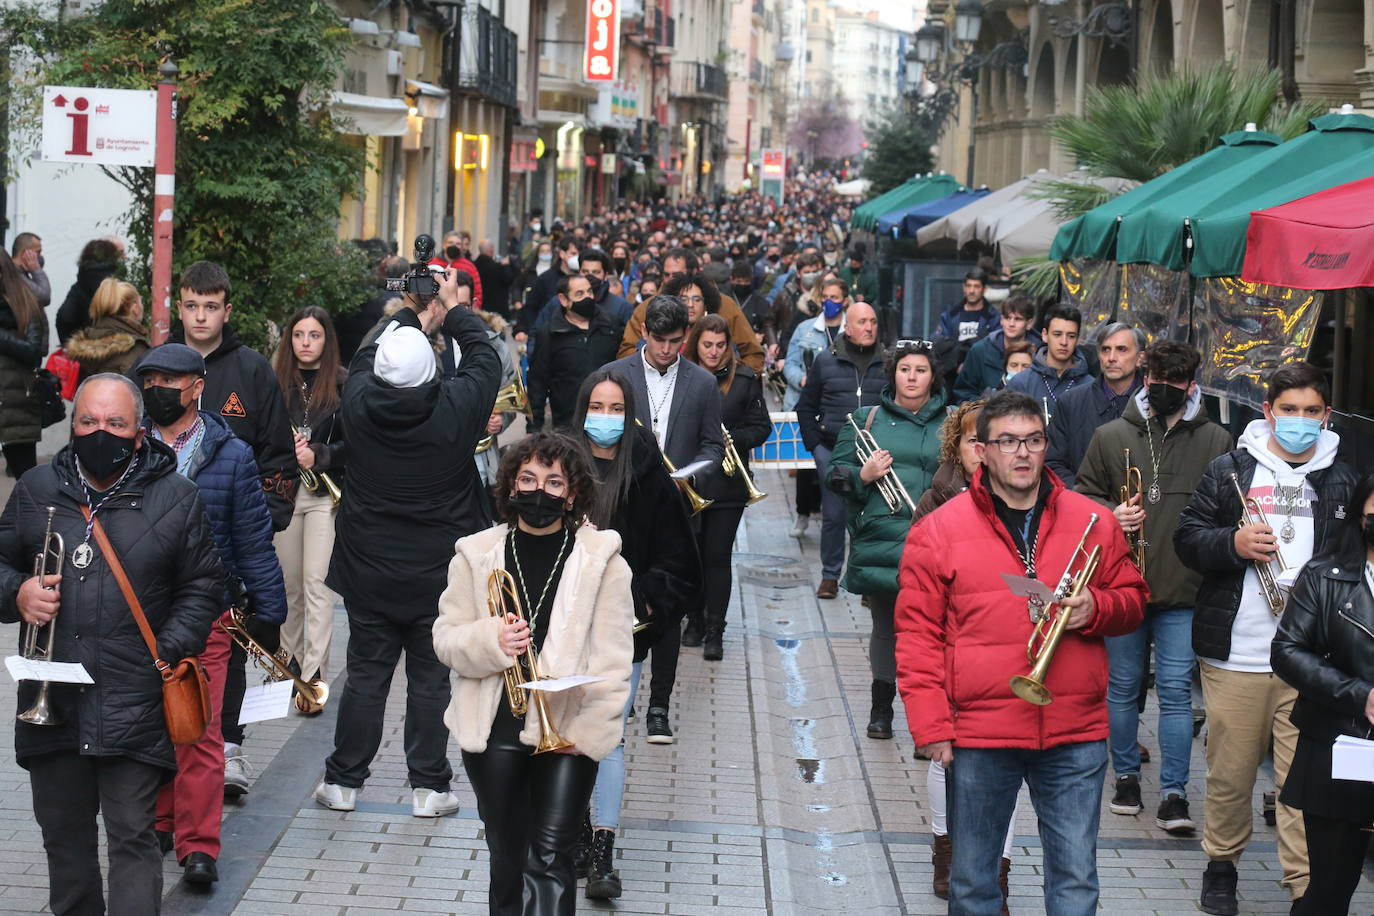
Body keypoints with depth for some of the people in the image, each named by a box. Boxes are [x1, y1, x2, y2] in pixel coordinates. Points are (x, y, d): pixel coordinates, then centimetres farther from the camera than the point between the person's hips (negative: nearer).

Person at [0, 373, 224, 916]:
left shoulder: (175, 497, 2)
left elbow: (202, 586, 5)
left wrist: (169, 651, -7)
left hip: (134, 706, -3)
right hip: (52, 702, 3)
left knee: (132, 836, -6)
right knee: (62, 832, 14)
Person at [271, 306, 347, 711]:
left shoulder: (342, 384, 0)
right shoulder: (276, 381, 7)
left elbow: (354, 442, -3)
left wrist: (318, 456, -18)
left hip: (325, 493, -3)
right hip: (282, 492, 3)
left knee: (317, 584, -9)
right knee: (289, 584, 10)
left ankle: (313, 677, -12)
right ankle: (290, 662, 25)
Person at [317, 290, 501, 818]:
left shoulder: (359, 403, -11)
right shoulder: (455, 409, -17)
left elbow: (366, 358, 12)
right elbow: (485, 357, 2)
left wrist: (411, 316, 22)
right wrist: (451, 309, 17)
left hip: (367, 571, 2)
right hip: (437, 573, -2)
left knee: (365, 674, 10)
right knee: (431, 678, 7)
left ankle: (342, 781, 17)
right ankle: (428, 786, 11)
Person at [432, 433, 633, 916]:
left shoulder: (602, 559, -2)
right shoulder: (476, 554, 4)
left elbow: (612, 658, -5)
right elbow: (446, 640, 4)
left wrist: (590, 731, -14)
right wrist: (491, 641, -17)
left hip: (567, 732, -3)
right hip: (494, 732, 3)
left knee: (549, 860, -10)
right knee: (507, 859, 14)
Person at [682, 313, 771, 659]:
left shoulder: (744, 379, 1)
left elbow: (761, 427, 2)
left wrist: (730, 439, -15)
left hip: (727, 483, -1)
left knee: (718, 556, -1)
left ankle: (714, 631, 3)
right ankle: (695, 621, 24)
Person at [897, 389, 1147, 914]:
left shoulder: (1093, 522, 5)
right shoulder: (939, 531, -1)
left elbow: (1132, 599, 15)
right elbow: (918, 635, -1)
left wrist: (1096, 607, -8)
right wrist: (930, 726, -8)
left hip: (1075, 735, 1)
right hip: (977, 737, -1)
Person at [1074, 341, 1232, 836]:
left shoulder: (1216, 442, 2)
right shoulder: (1110, 436, 4)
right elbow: (1083, 496, 9)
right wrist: (1111, 514, -10)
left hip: (1184, 590, -2)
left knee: (1175, 689, -4)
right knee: (1123, 686, 12)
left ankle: (1173, 794, 0)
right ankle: (1126, 776, 27)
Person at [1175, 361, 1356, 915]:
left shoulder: (1342, 482, 9)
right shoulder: (1229, 471, 6)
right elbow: (1187, 538, 4)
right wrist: (1233, 544, -15)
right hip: (1236, 655, 0)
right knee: (1229, 772, 9)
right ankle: (1221, 864, 29)